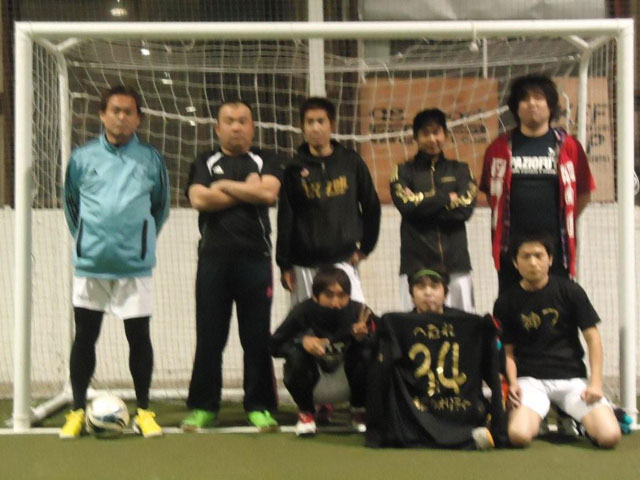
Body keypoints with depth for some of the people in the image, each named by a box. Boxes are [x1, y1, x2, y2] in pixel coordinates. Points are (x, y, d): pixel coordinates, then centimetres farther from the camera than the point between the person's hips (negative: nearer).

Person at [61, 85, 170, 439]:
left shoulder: (150, 159, 1)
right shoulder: (82, 157, 1)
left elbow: (160, 206, 13)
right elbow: (71, 202, 14)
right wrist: (83, 237, 10)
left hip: (134, 264, 0)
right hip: (90, 263, 1)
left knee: (139, 336, 3)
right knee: (85, 336, 6)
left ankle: (144, 412, 14)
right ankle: (78, 411, 17)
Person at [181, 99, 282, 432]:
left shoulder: (265, 162, 14)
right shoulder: (204, 164, 14)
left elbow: (269, 193, -7)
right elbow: (199, 199, -5)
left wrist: (224, 186, -3)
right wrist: (247, 191, -2)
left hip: (255, 258, 0)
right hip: (213, 258, 0)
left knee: (257, 337, 0)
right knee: (209, 336, 2)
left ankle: (259, 407, 8)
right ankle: (203, 407, 11)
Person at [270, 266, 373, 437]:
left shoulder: (359, 312, -21)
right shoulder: (303, 312, -22)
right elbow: (274, 345, -14)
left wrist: (362, 337, -45)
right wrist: (302, 341, -33)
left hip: (346, 384, 1)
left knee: (366, 355, -28)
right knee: (295, 354, -30)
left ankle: (359, 412, 3)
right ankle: (306, 412, 0)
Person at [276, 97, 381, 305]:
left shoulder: (351, 162, 5)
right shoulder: (295, 168, 2)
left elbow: (371, 206, 12)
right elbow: (285, 219, 2)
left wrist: (365, 247, 10)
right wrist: (284, 265, 0)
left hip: (343, 261, 0)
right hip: (305, 265, 0)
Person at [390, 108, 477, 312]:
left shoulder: (460, 170, 16)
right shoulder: (404, 171, 12)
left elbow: (466, 207, -1)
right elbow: (407, 204, -6)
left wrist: (424, 204, -6)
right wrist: (448, 198, -3)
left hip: (456, 262, 2)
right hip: (416, 262, -1)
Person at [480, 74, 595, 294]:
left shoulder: (568, 146, 4)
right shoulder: (500, 148, 6)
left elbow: (584, 193, 11)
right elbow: (491, 193, 15)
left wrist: (564, 224, 10)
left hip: (556, 245, -1)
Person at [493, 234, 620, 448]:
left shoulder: (570, 291, 2)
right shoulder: (506, 302, 4)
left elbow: (592, 337, 3)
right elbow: (508, 351, 6)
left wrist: (596, 382, -7)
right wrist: (513, 383, -12)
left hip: (572, 377, 0)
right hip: (530, 379, 0)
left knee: (609, 436, -21)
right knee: (519, 435, -30)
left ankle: (570, 420, 13)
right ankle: (540, 419, 8)